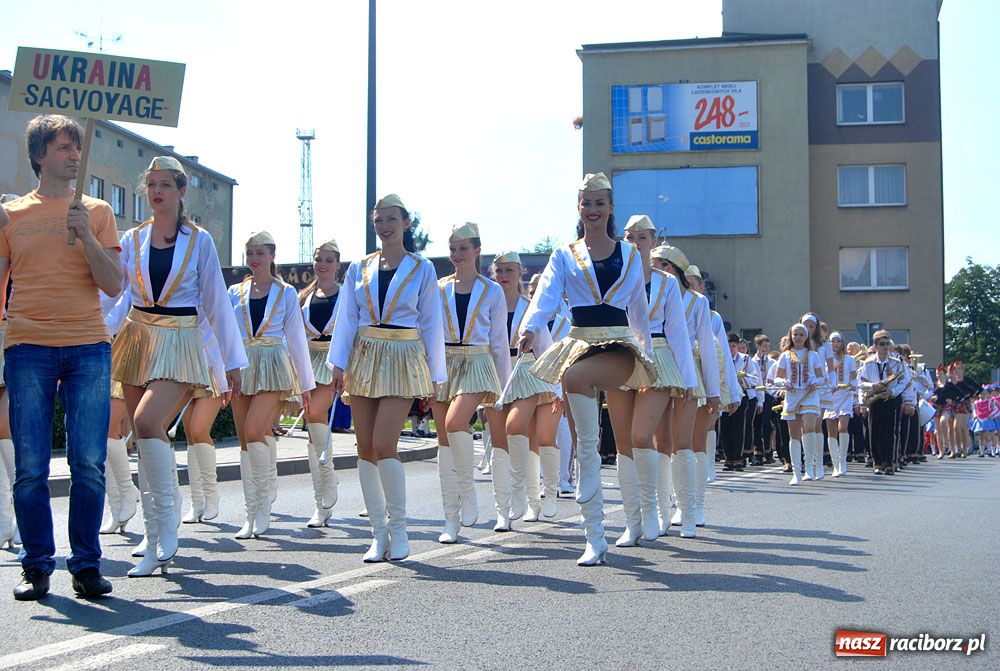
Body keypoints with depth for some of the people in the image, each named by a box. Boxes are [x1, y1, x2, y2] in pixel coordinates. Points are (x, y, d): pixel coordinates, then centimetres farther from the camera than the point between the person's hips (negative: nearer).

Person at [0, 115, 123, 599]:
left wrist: (86, 237, -8)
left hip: (88, 347, 0)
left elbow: (114, 286, 5)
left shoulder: (96, 212, 12)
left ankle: (86, 565, 7)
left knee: (89, 464, -2)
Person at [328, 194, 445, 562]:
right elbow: (346, 319, 9)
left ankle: (398, 528, 2)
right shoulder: (359, 269, 10)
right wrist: (339, 364, 0)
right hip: (365, 358, 4)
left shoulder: (422, 269, 3)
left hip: (403, 361, -4)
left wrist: (434, 374, 3)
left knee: (384, 446, -15)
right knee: (365, 448, 2)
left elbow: (431, 324, 4)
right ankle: (379, 533, 10)